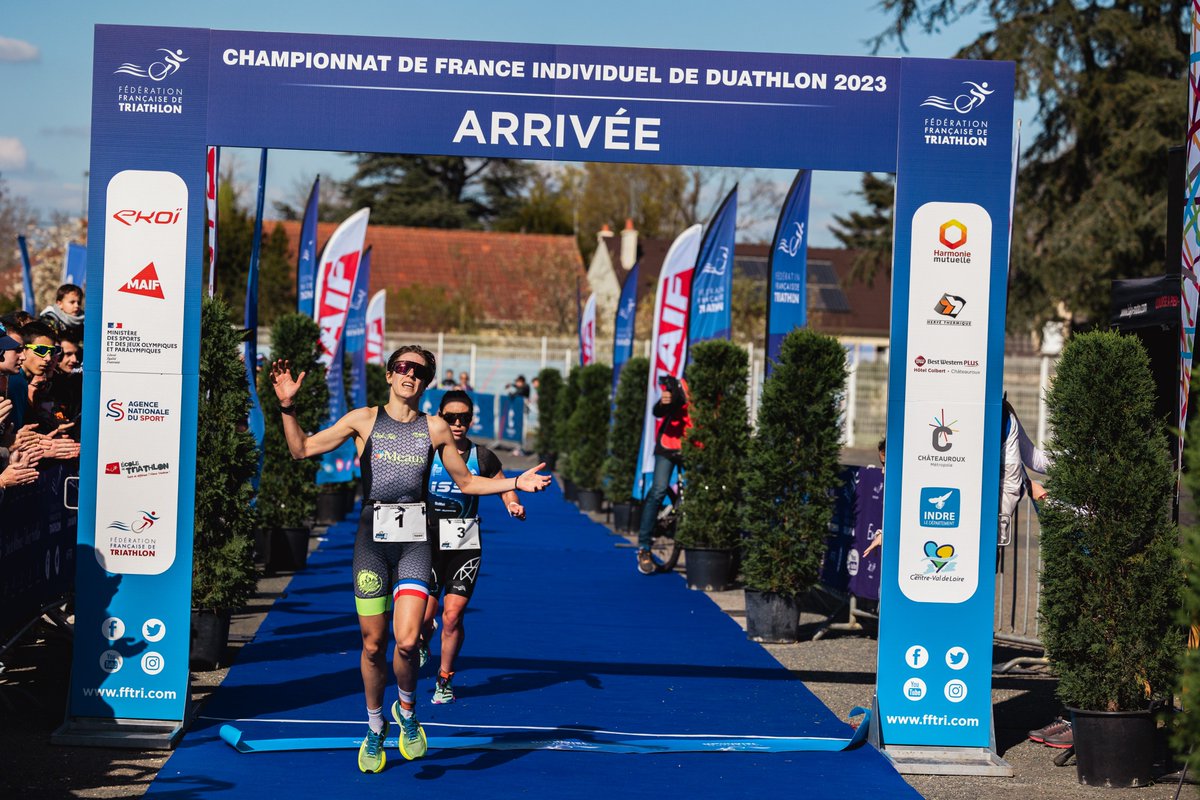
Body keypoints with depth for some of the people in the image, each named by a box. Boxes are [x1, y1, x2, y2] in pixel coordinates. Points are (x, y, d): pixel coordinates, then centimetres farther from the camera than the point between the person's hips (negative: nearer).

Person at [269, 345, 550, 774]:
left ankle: (407, 712, 14)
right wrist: (288, 406, -9)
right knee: (373, 644, 5)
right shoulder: (363, 420, 5)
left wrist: (515, 483, 7)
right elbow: (302, 449, 5)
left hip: (415, 540, 0)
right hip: (372, 537, 0)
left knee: (407, 640, -16)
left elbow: (467, 482, 18)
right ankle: (375, 729, 27)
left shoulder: (435, 428, 8)